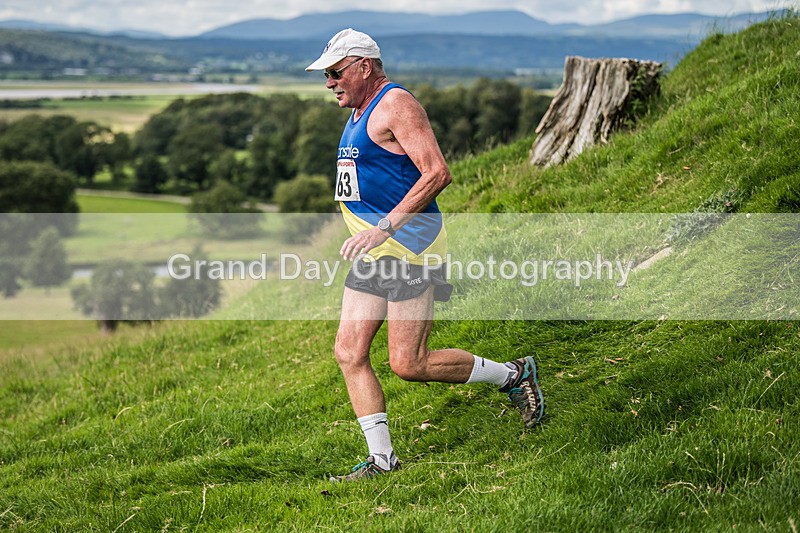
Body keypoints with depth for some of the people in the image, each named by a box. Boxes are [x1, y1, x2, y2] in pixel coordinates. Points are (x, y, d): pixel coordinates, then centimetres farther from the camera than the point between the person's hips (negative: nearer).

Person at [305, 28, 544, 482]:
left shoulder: (396, 104, -13)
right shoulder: (361, 113, 17)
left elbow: (437, 173, -23)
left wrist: (386, 227, -27)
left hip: (411, 250, -9)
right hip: (373, 256, 9)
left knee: (408, 364, -9)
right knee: (349, 354, 1)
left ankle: (512, 375, 9)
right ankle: (381, 458, 7)